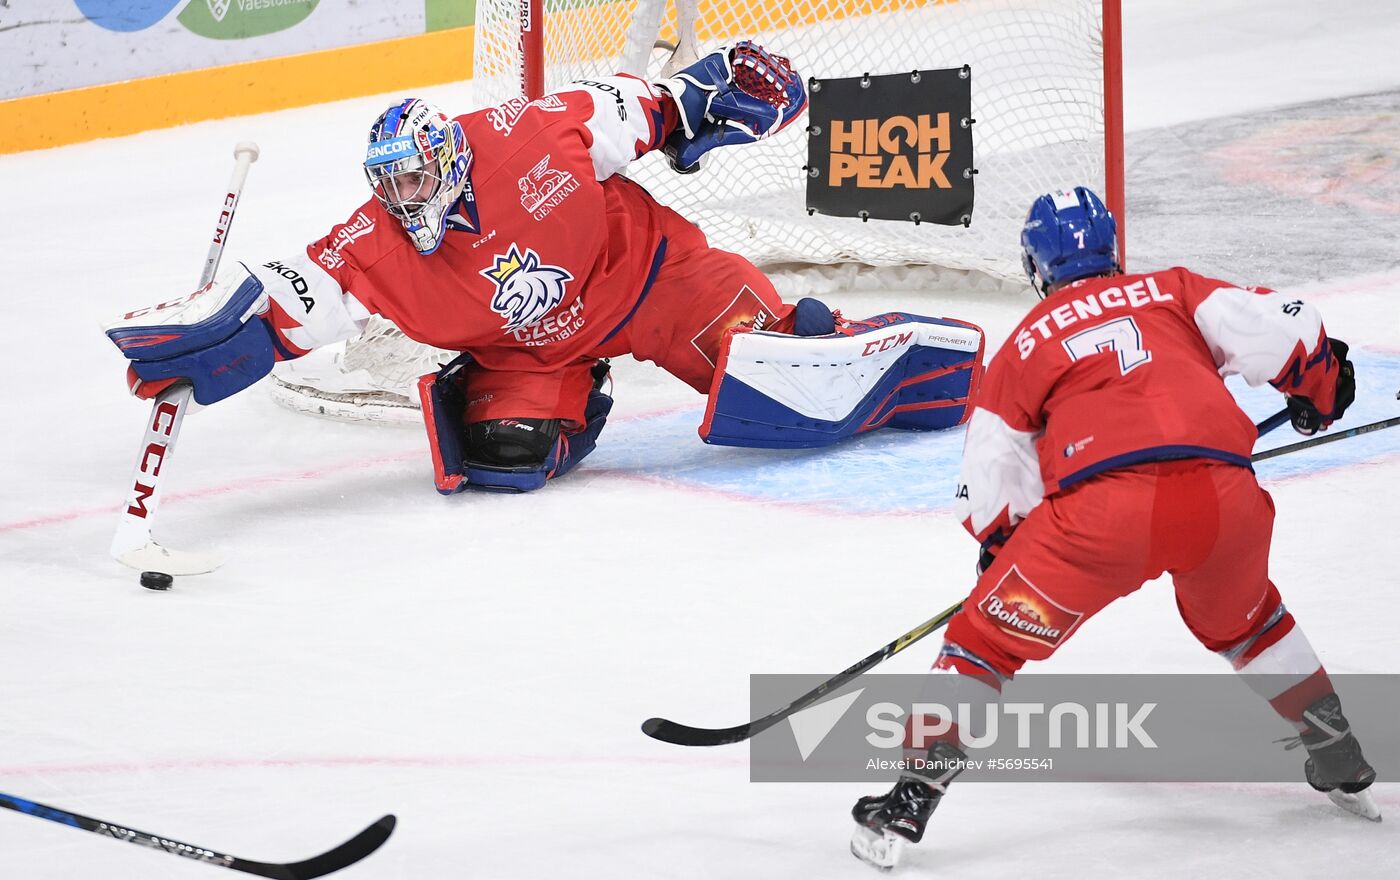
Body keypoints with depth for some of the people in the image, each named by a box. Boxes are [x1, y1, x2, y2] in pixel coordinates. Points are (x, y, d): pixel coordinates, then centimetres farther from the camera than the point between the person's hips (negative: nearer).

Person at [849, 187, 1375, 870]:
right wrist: (1319, 390, 28)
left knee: (988, 635, 12)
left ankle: (910, 802, 3)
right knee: (1242, 621, 34)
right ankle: (1341, 767, 38)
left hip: (1103, 507, -2)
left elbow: (989, 485, 24)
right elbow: (1279, 328, 9)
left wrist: (1001, 550, 43)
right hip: (1223, 494, 3)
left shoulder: (1022, 345, 23)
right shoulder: (1174, 292, 25)